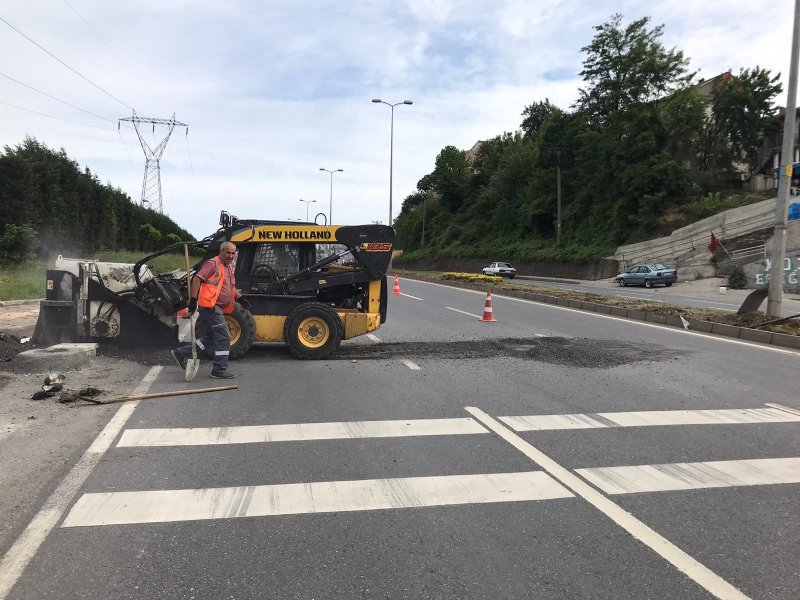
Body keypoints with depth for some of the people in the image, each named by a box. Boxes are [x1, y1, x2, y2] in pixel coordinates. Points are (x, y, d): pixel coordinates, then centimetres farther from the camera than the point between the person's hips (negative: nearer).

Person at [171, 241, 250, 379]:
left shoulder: (229, 267, 19)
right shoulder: (213, 263, -9)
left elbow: (231, 287, 31)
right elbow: (197, 280, -17)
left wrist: (241, 299, 19)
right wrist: (193, 300, -23)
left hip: (218, 308, 10)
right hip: (210, 306, -10)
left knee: (210, 338, 16)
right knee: (223, 337, -7)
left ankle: (181, 353, 25)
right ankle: (220, 370, 2)